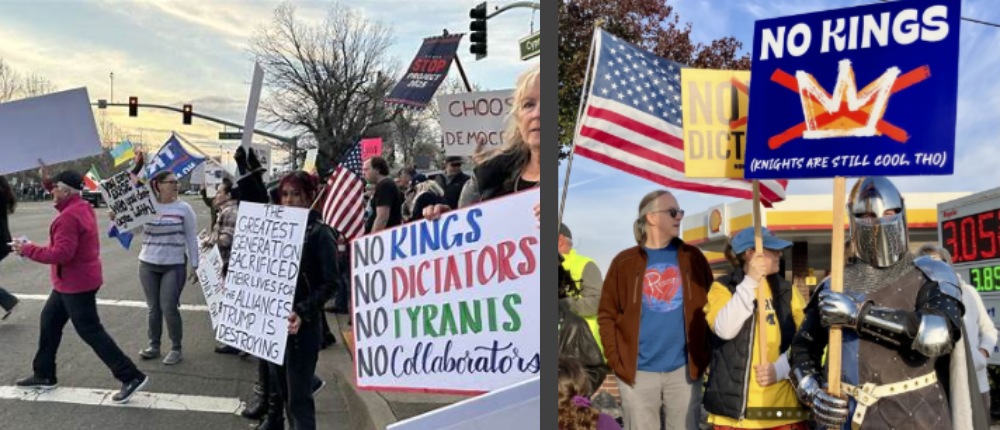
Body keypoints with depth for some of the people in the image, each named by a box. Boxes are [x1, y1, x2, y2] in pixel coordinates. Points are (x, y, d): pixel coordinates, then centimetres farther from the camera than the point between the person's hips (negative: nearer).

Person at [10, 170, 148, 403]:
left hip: (76, 283, -11)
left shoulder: (68, 217, -23)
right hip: (73, 281, 11)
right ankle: (44, 375, 31)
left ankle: (131, 377, -5)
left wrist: (27, 250, -18)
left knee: (90, 331, -6)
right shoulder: (82, 208, 9)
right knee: (49, 321, 20)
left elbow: (61, 254, -27)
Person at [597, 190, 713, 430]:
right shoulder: (625, 262, 0)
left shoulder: (692, 257, 5)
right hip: (637, 371, -1)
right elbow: (606, 314, 1)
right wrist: (615, 358, -7)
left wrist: (704, 352, 0)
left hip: (685, 368, 2)